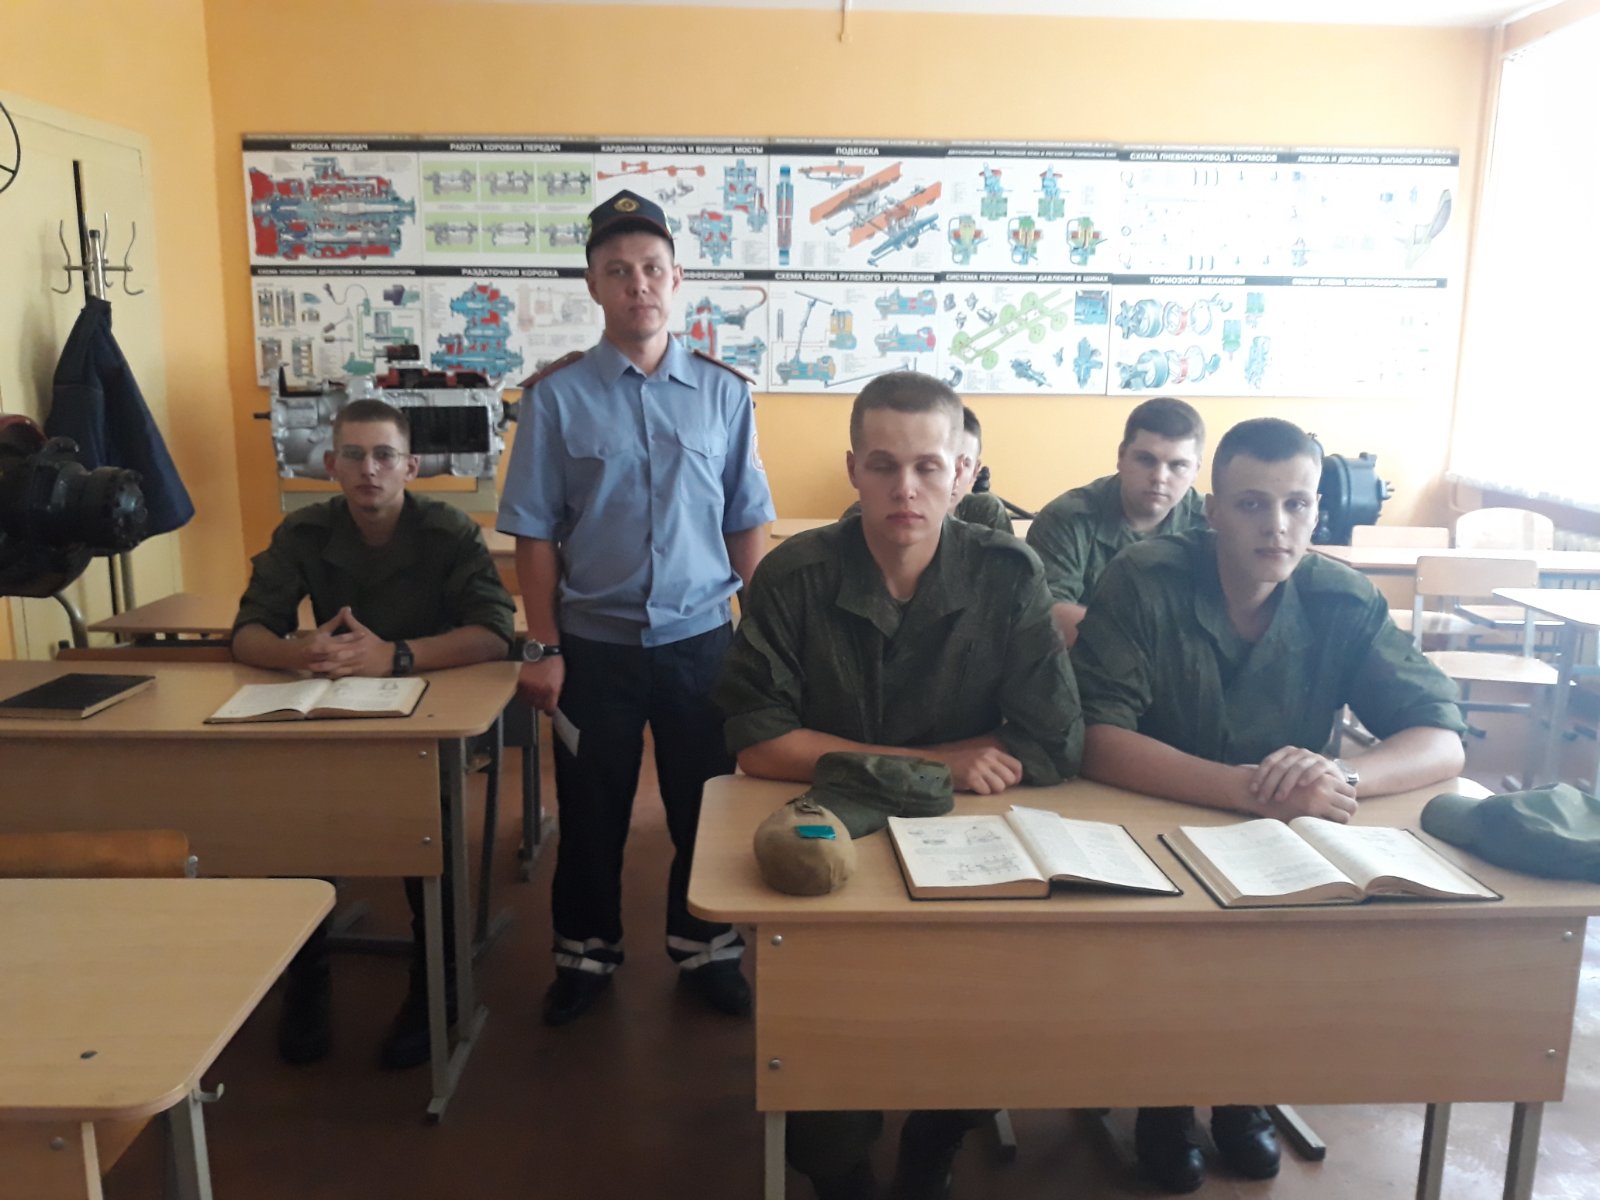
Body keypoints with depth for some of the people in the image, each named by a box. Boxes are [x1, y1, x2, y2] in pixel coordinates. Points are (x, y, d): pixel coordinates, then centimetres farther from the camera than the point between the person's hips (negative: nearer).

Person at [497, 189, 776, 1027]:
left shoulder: (723, 393, 1)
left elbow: (747, 526, 4)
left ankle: (704, 951, 34)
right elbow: (535, 534, -2)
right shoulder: (556, 397, -4)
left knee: (706, 806, 13)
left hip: (702, 640, 1)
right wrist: (543, 649, -5)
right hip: (594, 643, -1)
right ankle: (586, 957, 35)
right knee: (591, 813, 13)